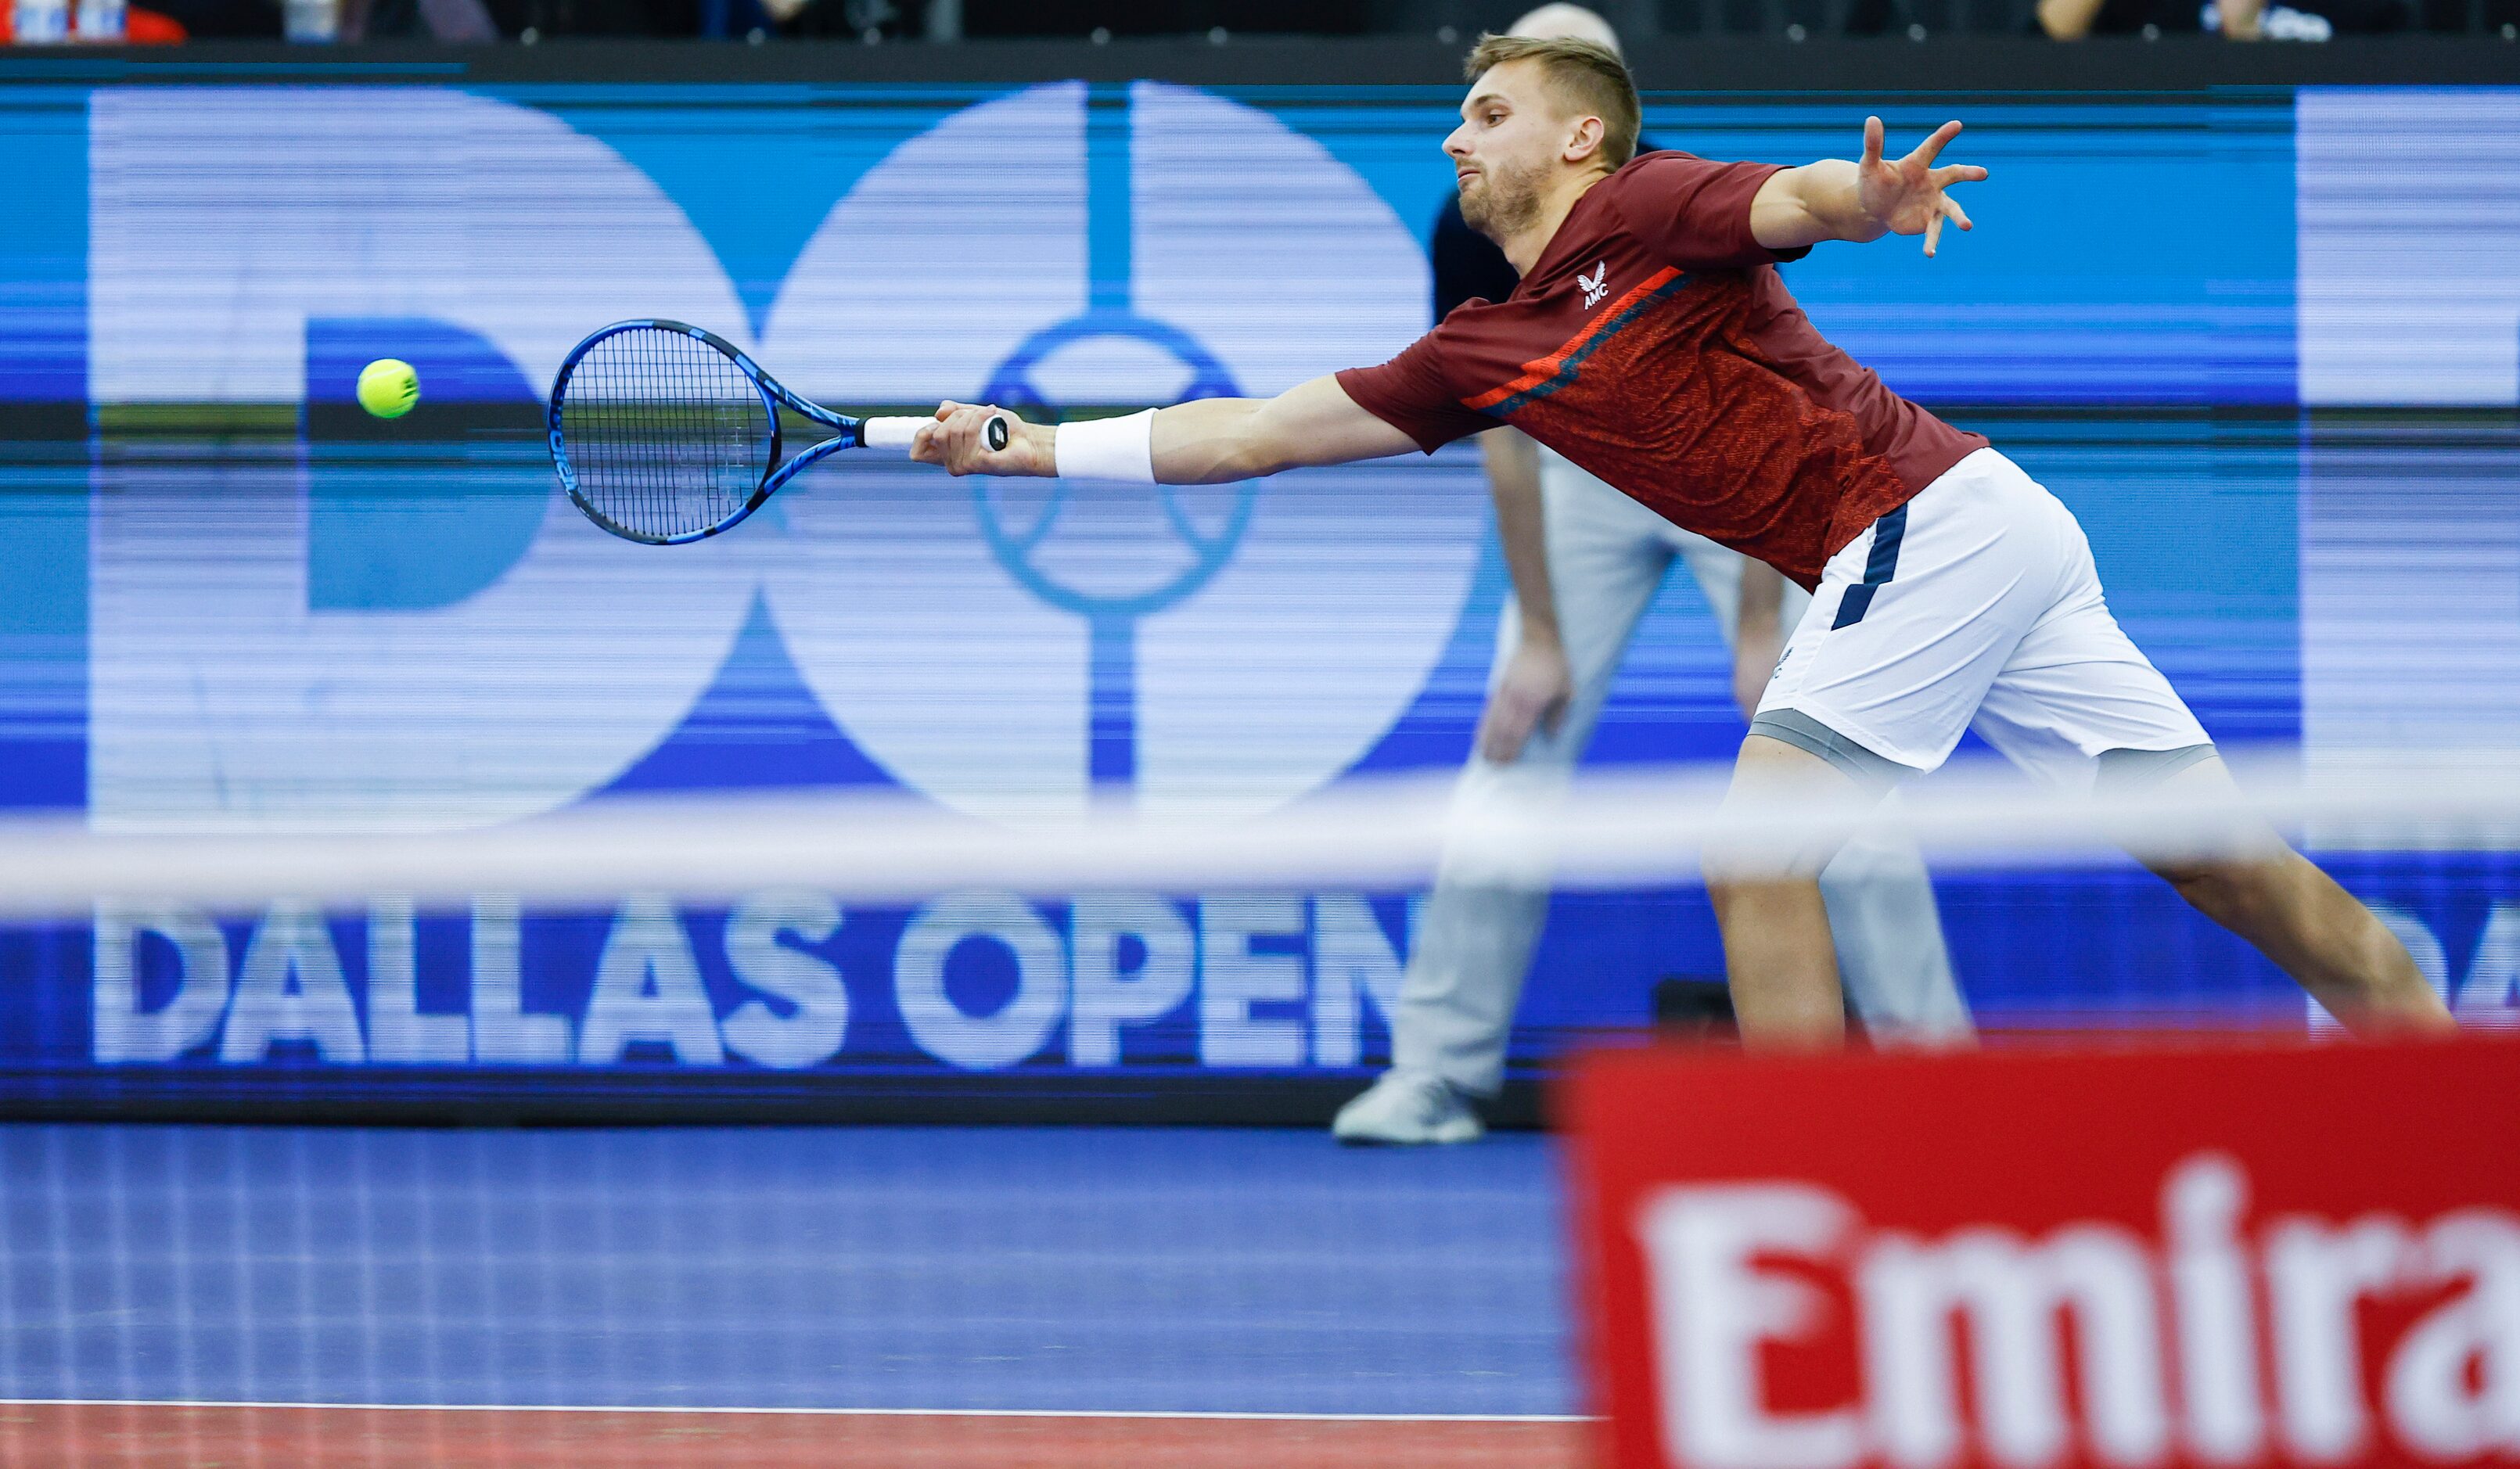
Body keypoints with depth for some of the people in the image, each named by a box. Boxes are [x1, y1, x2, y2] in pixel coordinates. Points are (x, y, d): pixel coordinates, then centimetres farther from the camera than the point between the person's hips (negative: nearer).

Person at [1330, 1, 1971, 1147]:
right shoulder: (1475, 236, -20)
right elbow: (1506, 436, -13)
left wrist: (1760, 629, -25)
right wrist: (1541, 638, -15)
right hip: (1584, 468, 3)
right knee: (1515, 747, -6)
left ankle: (1929, 1047, -7)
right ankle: (1437, 1072, -2)